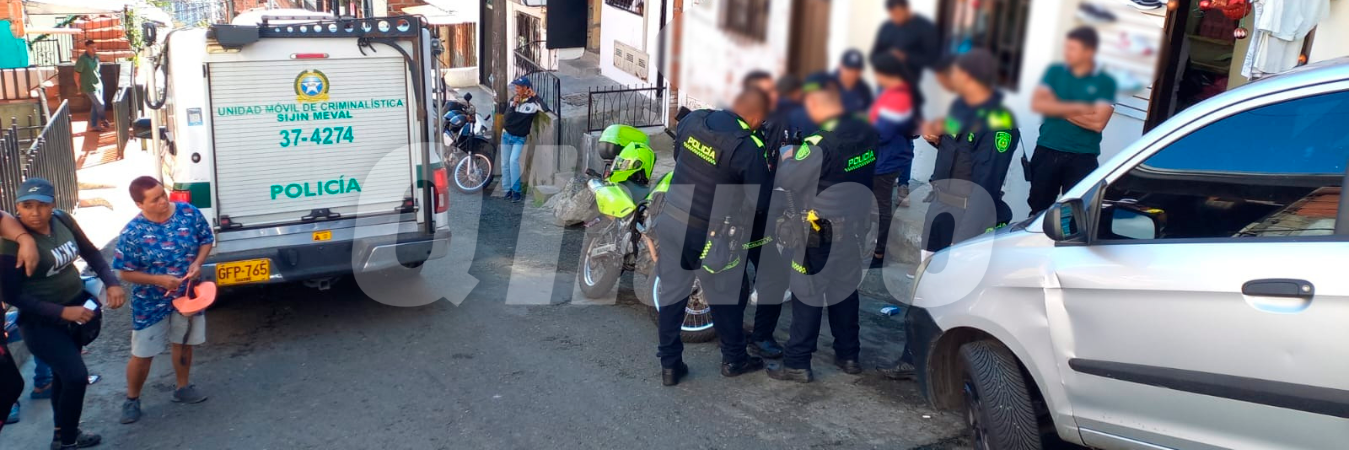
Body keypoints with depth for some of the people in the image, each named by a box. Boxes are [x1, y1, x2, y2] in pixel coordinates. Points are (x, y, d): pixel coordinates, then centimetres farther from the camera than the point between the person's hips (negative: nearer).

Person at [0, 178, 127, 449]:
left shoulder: (62, 220, -8)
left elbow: (91, 253, 6)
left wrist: (111, 283, -9)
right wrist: (62, 312, -25)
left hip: (76, 304, 6)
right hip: (41, 320, -6)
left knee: (64, 374, 21)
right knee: (76, 376, -12)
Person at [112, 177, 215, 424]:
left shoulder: (189, 213, -12)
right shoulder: (132, 233, -20)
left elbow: (207, 240, 2)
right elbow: (126, 273, -12)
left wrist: (197, 263, -15)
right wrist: (159, 279, -25)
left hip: (187, 295, 3)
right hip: (151, 302, -3)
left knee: (183, 344, 20)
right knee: (142, 354, 5)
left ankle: (182, 388, 40)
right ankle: (132, 400, 27)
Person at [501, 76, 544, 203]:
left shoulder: (533, 102, -12)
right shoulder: (513, 99, 2)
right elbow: (507, 117, -3)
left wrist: (534, 96, -22)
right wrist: (514, 105, -17)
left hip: (519, 138, -5)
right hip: (506, 135, 5)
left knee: (513, 160, -22)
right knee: (505, 163, 7)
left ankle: (516, 191, -15)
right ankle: (508, 189, 19)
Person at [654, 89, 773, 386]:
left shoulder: (692, 119, -2)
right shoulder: (748, 148, -21)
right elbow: (761, 202, -16)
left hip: (670, 220, 6)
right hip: (706, 234, -5)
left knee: (671, 294, 15)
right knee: (729, 297, 16)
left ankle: (669, 364, 22)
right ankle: (734, 360, 32)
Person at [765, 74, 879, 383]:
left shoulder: (820, 144, -26)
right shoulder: (867, 134, -3)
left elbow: (784, 182, -18)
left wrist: (786, 159, 4)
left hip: (818, 232, -7)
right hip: (854, 227, 7)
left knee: (808, 294, 3)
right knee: (845, 288, 19)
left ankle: (797, 363, 10)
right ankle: (848, 355, 29)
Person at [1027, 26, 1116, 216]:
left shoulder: (1105, 82, -1)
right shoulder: (1054, 72, 7)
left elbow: (1098, 122, -12)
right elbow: (1038, 103, -7)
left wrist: (1058, 108, -6)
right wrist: (1077, 108, -10)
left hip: (1083, 157, -2)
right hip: (1047, 151, 2)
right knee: (1038, 208, 9)